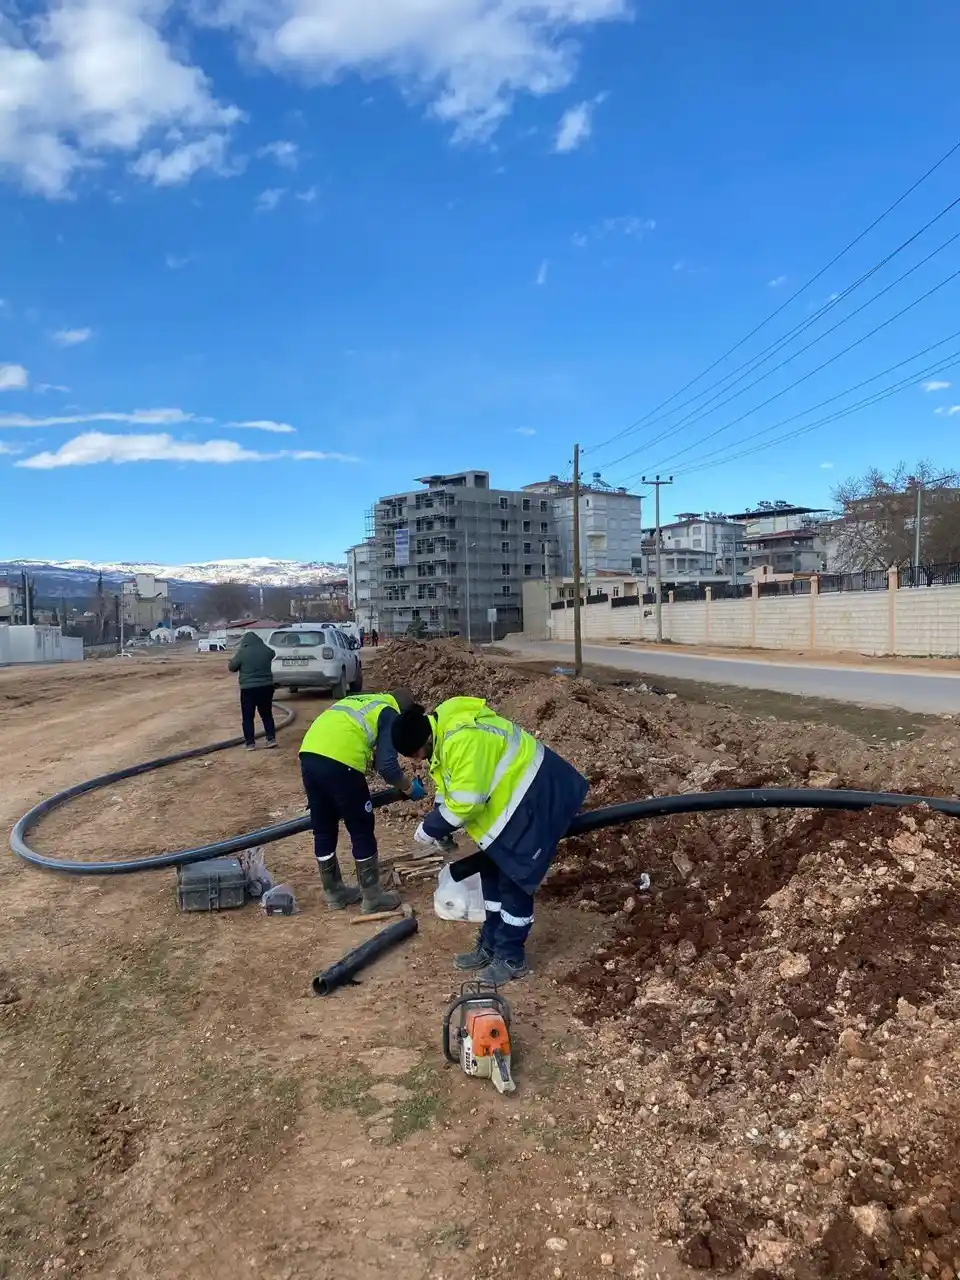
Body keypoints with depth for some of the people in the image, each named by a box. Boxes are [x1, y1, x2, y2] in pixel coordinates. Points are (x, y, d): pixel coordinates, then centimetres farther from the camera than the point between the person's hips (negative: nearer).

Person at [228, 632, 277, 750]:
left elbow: (232, 667, 2)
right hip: (266, 686, 4)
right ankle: (271, 739, 12)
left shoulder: (242, 652, -10)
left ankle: (250, 743, 6)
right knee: (267, 714, 16)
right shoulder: (267, 650, 2)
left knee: (248, 717, 7)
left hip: (248, 688, -4)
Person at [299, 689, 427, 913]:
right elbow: (387, 767, -1)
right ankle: (373, 898, 21)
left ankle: (335, 893, 34)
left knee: (323, 830, 20)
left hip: (308, 755, 7)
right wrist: (409, 787, 15)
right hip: (338, 762, -7)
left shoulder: (359, 700, 31)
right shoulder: (390, 714, 10)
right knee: (362, 832, 10)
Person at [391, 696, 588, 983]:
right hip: (509, 794, 11)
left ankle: (511, 957, 12)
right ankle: (491, 945, 29)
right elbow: (450, 786, 11)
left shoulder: (462, 740, -34)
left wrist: (431, 828, -16)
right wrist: (438, 826, 1)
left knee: (513, 878, -3)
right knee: (491, 871, 16)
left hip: (532, 796, -10)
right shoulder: (442, 730, 0)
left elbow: (466, 801, -30)